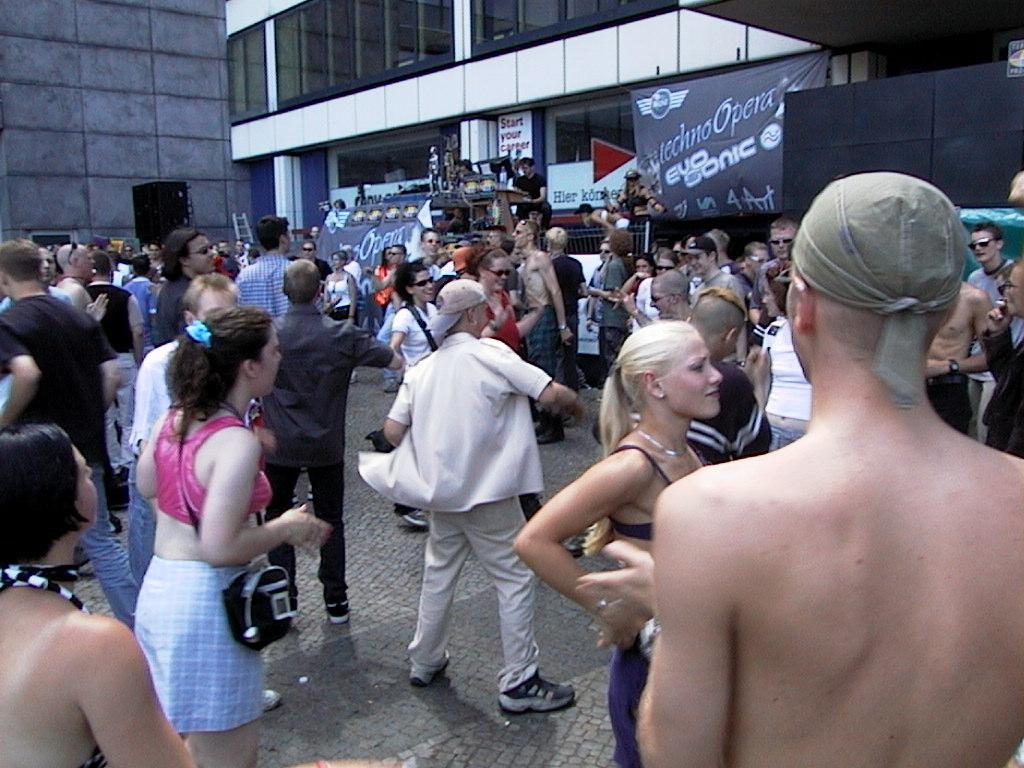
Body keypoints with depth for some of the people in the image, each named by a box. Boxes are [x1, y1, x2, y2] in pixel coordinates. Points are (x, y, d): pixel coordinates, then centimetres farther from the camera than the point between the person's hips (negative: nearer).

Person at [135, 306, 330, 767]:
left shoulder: (175, 419, 3)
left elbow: (146, 482, 20)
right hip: (206, 603, -9)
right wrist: (288, 528, -12)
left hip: (159, 586, 9)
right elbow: (220, 548, -26)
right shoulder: (237, 442, -23)